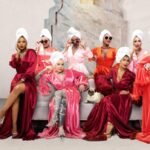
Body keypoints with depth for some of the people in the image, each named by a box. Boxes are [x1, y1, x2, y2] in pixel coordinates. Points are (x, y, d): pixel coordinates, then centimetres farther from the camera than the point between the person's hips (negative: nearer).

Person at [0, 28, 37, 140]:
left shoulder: (32, 53, 6)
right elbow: (13, 66, -2)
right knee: (16, 97, -31)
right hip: (18, 79, 3)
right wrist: (17, 54, -7)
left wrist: (23, 78, -17)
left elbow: (32, 69, -6)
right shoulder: (15, 55, 19)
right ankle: (14, 128, -35)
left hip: (29, 81, -2)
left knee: (18, 88, -38)